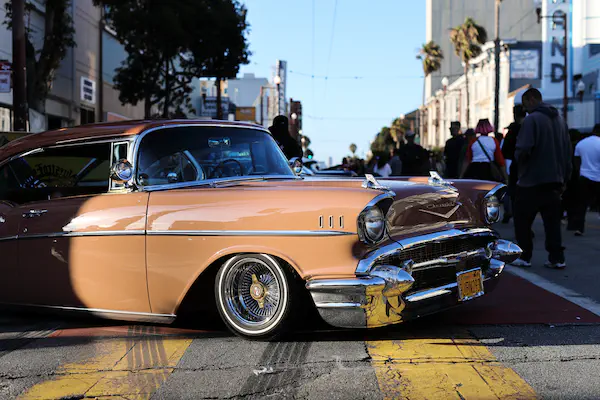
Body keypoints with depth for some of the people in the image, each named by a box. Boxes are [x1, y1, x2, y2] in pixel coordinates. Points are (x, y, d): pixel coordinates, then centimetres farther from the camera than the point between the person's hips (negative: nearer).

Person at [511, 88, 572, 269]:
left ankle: (524, 257, 7)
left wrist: (518, 158, 2)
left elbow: (523, 150, -21)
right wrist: (564, 178, 19)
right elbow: (567, 151, 14)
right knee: (552, 221, 9)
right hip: (554, 180, 7)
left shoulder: (531, 120, -13)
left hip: (532, 181, -7)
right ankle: (556, 258, 7)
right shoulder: (560, 119, 10)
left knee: (522, 220, 5)